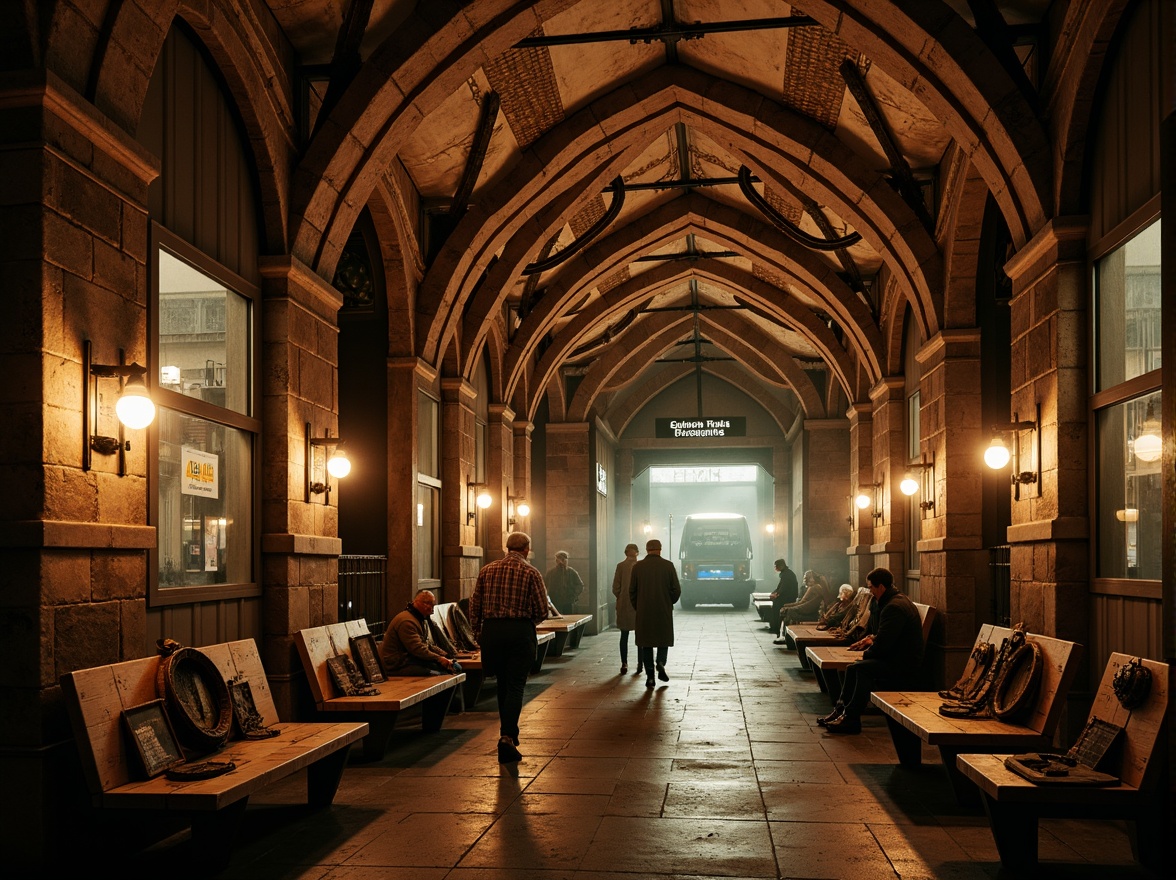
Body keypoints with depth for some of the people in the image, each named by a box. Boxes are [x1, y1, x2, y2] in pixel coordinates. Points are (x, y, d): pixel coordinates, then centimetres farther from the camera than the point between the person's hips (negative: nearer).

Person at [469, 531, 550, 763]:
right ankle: (507, 737, -15)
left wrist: (478, 632, 16)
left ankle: (508, 732, 30)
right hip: (520, 631, -4)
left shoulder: (487, 570, 6)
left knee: (502, 683, 19)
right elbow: (542, 611, -6)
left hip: (491, 630, 4)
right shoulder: (531, 572, -3)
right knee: (515, 686, -1)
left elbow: (474, 606, 6)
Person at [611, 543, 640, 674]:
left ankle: (624, 664, 2)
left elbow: (615, 588, -4)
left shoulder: (621, 566, -4)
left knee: (624, 636, 6)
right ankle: (640, 663, 9)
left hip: (624, 605, 0)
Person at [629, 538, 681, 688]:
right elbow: (676, 590, -5)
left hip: (643, 612, 1)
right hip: (664, 611, -1)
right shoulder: (668, 565, -4)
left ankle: (650, 676, 4)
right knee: (664, 639, 17)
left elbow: (632, 591, 0)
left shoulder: (637, 567, -1)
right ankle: (661, 662, -7)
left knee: (646, 643, 8)